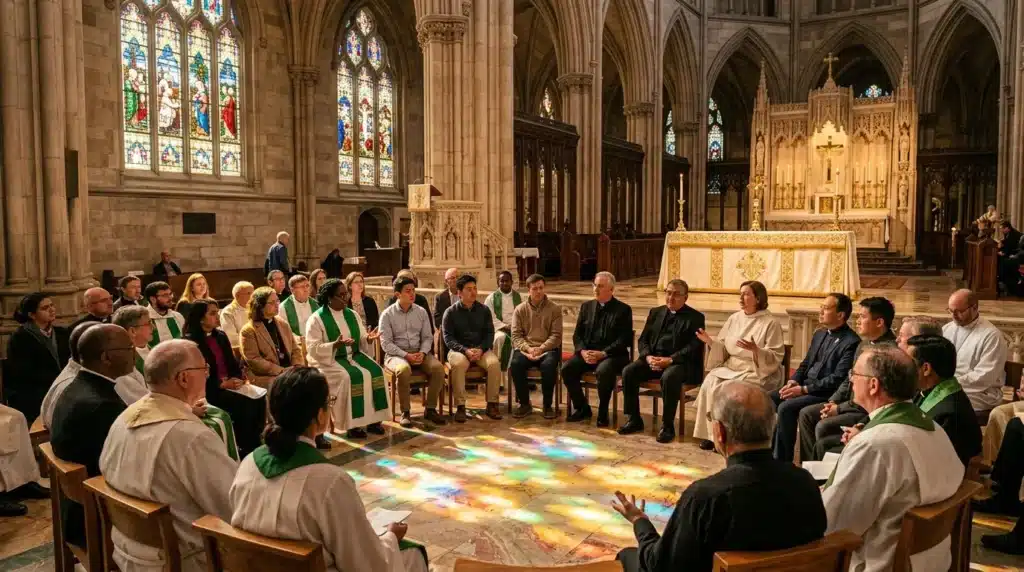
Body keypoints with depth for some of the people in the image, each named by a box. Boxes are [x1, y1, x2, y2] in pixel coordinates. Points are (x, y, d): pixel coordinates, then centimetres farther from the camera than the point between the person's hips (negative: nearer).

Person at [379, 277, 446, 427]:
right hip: (396, 354, -4)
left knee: (438, 368, -25)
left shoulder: (421, 312, 10)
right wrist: (406, 355, -19)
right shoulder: (387, 314, -1)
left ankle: (430, 409, -11)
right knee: (404, 370, -38)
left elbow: (427, 337, 10)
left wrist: (422, 353, -11)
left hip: (419, 352, 4)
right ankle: (405, 412, -22)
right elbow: (386, 343, -7)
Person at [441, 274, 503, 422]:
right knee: (458, 364, -36)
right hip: (458, 349, -2)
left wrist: (481, 349, -13)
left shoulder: (484, 310, 11)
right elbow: (448, 338, -3)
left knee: (495, 363, -29)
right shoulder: (450, 312, 3)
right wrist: (465, 350, -18)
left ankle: (492, 404, -19)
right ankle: (460, 406, -29)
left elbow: (490, 333, 7)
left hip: (481, 349, 2)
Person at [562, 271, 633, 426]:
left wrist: (603, 353, -21)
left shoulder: (623, 309, -1)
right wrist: (583, 351, -11)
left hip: (612, 355, -5)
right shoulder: (587, 306, 13)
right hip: (587, 353, 5)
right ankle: (582, 408, -2)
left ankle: (603, 412, -14)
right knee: (567, 368, -21)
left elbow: (624, 340, -10)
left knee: (604, 371, -37)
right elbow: (577, 334, 10)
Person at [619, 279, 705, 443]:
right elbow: (643, 339, 13)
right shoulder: (655, 313, 16)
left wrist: (670, 360, -23)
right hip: (654, 358, 5)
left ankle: (667, 426, -22)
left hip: (680, 362, -5)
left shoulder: (695, 317, -1)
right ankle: (634, 420, -6)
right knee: (628, 372, -19)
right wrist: (648, 356, -9)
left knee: (669, 377, -37)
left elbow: (694, 348, -12)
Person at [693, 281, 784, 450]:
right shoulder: (734, 318, 11)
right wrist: (710, 341, -6)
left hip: (756, 373, -5)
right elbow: (723, 349, 13)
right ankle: (711, 433, -15)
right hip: (730, 368, 5)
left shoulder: (771, 323, -6)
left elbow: (776, 357, -11)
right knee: (709, 384, -23)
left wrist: (755, 350, -28)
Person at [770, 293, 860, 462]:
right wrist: (793, 381, -1)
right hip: (804, 386, 9)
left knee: (786, 407, -28)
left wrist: (803, 389, -20)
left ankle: (782, 460, -15)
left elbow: (837, 379, -19)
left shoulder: (852, 342, -13)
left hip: (826, 394, -9)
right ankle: (769, 449, 0)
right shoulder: (819, 334, 15)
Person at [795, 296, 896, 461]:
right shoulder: (864, 344, 10)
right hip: (849, 403, 10)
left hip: (868, 411, -10)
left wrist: (840, 408, -16)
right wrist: (832, 402, 3)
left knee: (823, 427, -24)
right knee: (806, 414, 4)